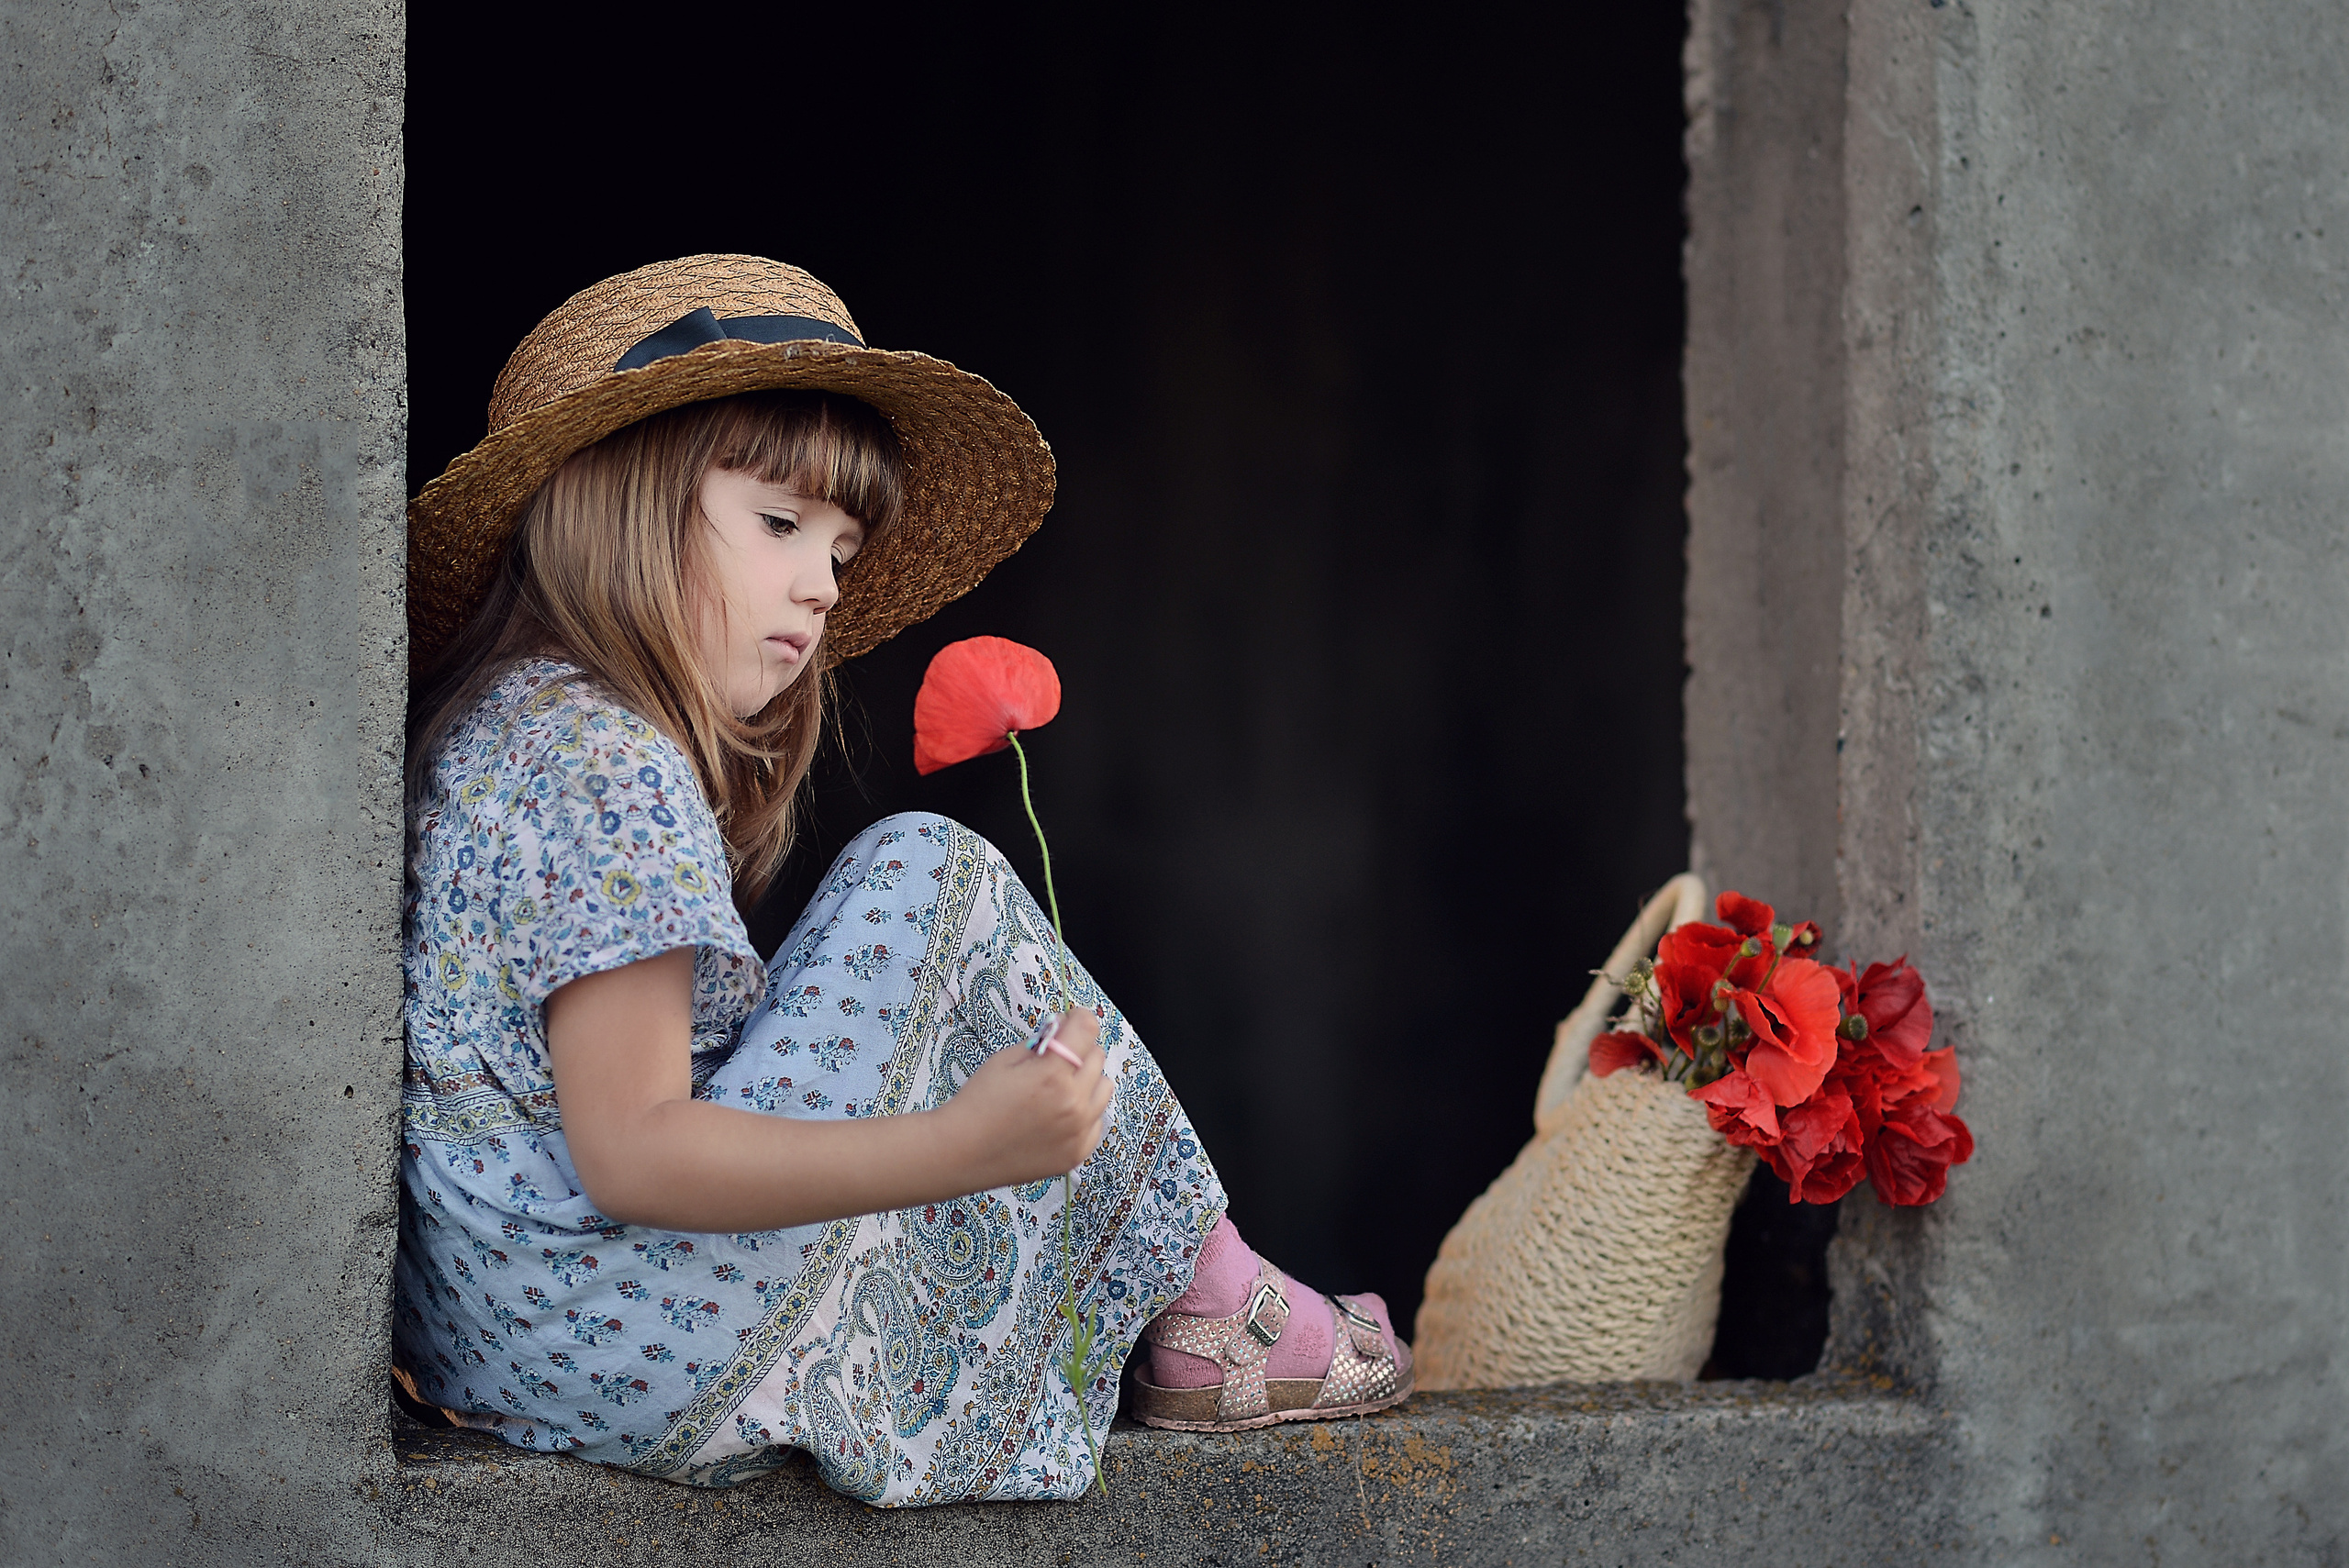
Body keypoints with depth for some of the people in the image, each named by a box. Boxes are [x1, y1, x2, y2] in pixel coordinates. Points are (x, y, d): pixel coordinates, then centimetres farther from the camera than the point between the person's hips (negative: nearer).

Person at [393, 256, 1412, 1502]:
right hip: (638, 1350, -11)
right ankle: (1198, 1302, 6)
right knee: (930, 876, -6)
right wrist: (961, 1150, -32)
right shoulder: (614, 769, -16)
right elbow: (629, 1151, -24)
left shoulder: (486, 731, 15)